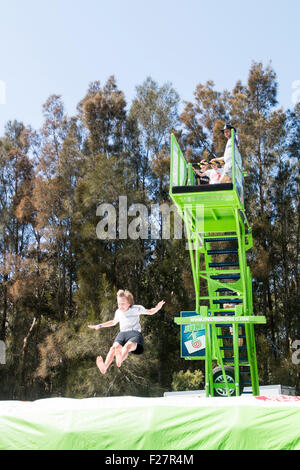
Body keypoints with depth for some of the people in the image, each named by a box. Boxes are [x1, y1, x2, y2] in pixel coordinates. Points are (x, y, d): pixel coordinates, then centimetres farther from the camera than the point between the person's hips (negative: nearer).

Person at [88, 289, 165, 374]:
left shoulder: (136, 309, 11)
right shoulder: (118, 312, 23)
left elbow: (150, 312, 16)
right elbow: (114, 322, 42)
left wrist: (157, 308, -6)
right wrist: (100, 326, 43)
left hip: (135, 333, -3)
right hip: (122, 333, 3)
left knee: (128, 346, -40)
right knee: (114, 347, -32)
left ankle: (120, 361, -71)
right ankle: (104, 367, -56)